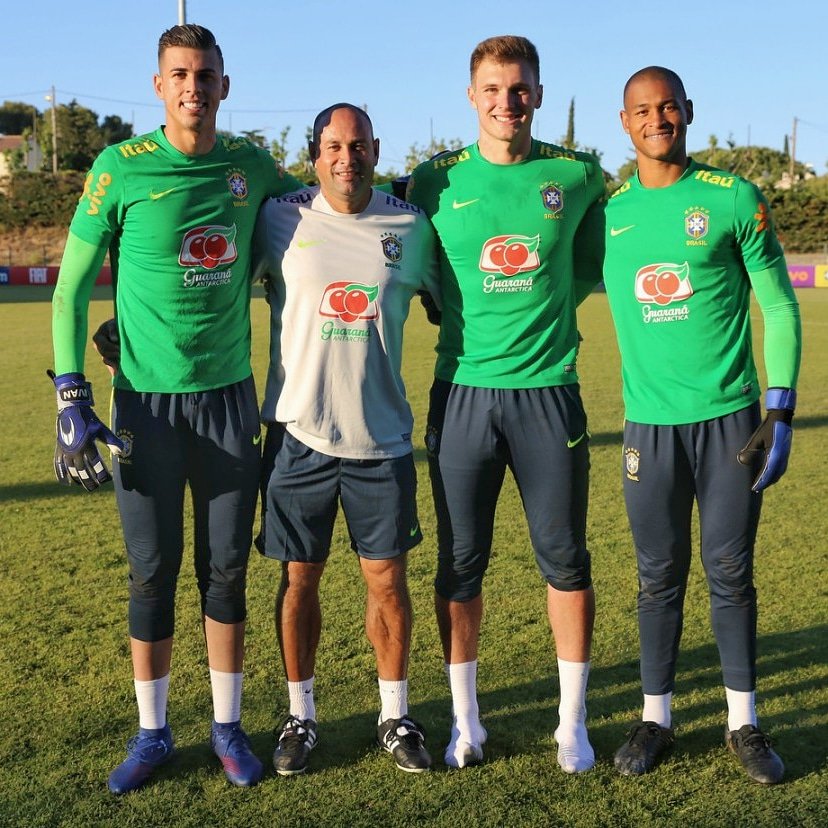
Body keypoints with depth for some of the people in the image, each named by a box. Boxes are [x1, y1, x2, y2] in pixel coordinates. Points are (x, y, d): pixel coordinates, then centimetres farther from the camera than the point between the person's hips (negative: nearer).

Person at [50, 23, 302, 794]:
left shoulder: (251, 167, 2)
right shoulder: (121, 168, -6)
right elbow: (71, 287, -3)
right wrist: (72, 399, -8)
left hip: (229, 395, 2)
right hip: (147, 399, -2)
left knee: (225, 569, 9)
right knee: (152, 571, 6)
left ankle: (227, 724, 24)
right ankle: (152, 732, 22)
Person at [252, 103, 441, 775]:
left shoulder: (411, 227, 2)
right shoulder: (281, 220, -2)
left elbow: (446, 302, 17)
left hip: (381, 436, 1)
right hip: (300, 432, 0)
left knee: (388, 579, 6)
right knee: (299, 577, 8)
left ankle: (396, 714, 25)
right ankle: (301, 715, 26)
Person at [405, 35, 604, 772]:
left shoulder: (577, 176, 2)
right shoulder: (437, 181, 2)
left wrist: (557, 298, 3)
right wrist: (463, 319, 2)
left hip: (548, 392, 0)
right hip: (462, 393, 0)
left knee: (565, 559, 6)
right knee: (460, 562, 7)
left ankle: (572, 721, 21)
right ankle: (465, 719, 22)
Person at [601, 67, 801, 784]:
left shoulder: (733, 199, -1)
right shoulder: (608, 212, 5)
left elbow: (779, 307, 0)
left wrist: (781, 412, -6)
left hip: (729, 418, -1)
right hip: (649, 423, 2)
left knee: (731, 573, 6)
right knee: (660, 577, 9)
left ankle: (744, 723, 20)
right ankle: (656, 718, 22)